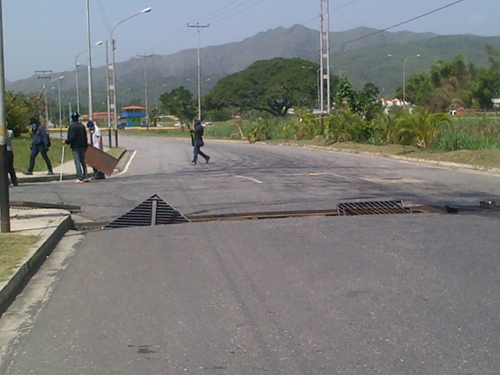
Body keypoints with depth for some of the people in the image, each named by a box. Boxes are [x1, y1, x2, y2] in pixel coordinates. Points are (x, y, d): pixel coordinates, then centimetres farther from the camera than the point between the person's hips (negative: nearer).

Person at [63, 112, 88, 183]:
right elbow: (85, 137, 10)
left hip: (75, 147, -6)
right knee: (83, 161, 13)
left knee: (77, 162, -4)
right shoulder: (82, 126, 7)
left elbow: (71, 138, -18)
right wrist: (85, 146, 18)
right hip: (82, 146, 6)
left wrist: (66, 141, -2)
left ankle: (80, 178, -7)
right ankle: (86, 177, 12)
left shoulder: (72, 126, -13)